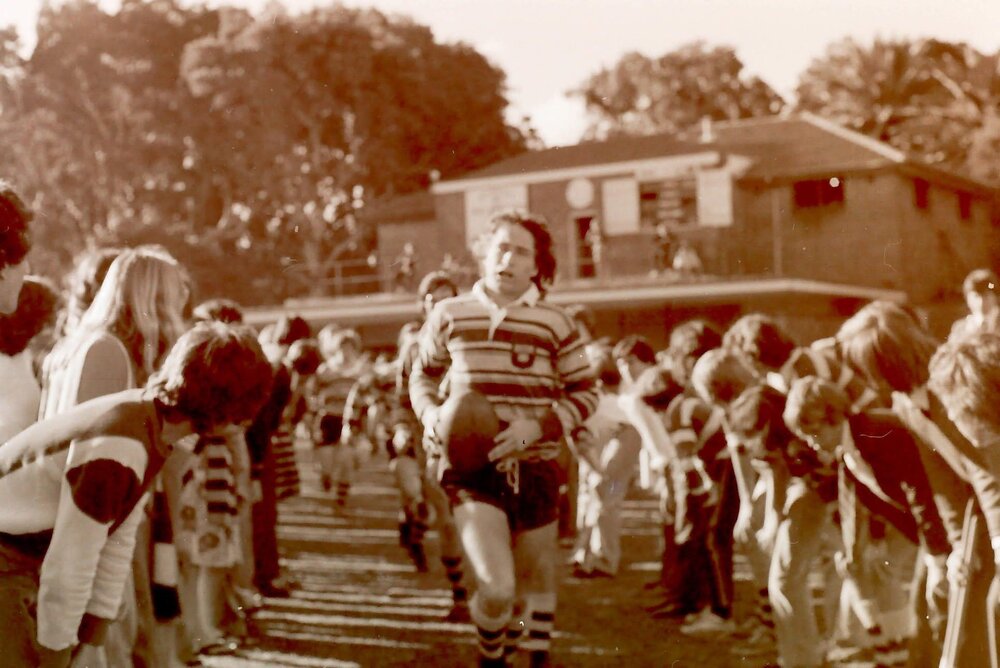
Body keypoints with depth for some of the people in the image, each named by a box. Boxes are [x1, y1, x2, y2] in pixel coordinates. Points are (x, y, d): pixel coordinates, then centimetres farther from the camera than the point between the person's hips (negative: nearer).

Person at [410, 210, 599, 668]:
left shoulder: (555, 323, -1)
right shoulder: (450, 315, 0)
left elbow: (584, 392, 4)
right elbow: (423, 375, 15)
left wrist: (538, 427, -14)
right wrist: (432, 415, -6)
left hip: (535, 471, 2)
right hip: (472, 472, -1)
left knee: (537, 583, 13)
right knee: (497, 588, -17)